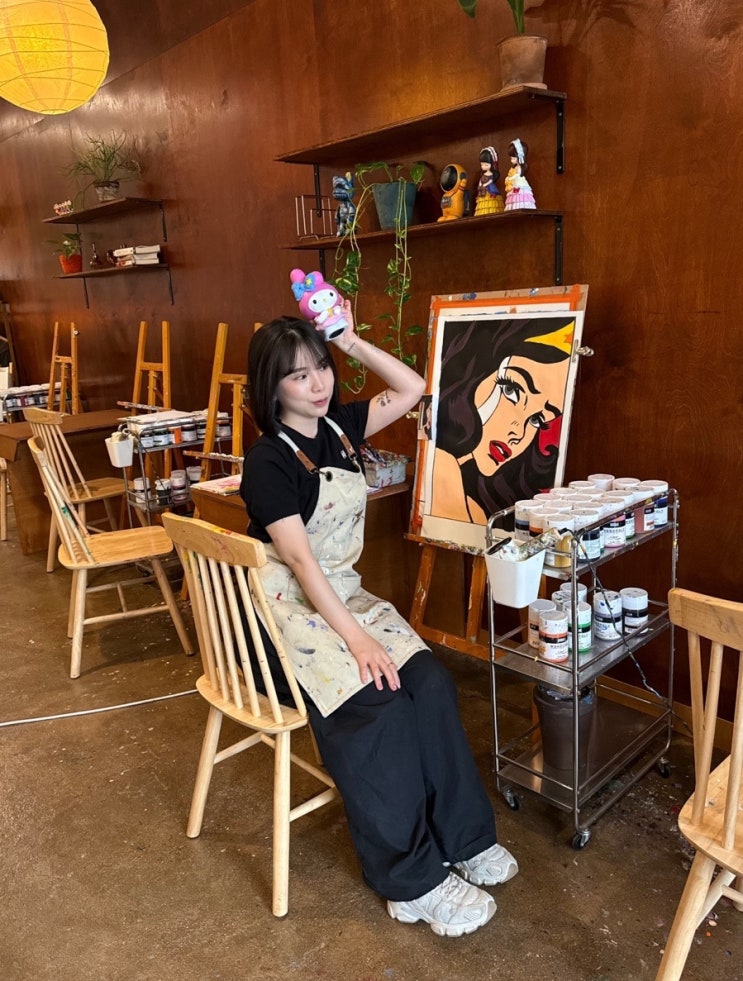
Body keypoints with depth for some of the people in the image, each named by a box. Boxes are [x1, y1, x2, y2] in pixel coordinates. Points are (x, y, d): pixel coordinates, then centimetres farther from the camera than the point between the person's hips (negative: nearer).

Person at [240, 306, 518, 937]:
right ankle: (413, 880, -12)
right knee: (375, 701, -27)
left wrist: (351, 341, 2)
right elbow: (299, 559, -20)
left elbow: (412, 389, 11)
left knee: (430, 682, -18)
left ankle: (462, 836, -1)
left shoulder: (338, 426, 6)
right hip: (288, 607, -6)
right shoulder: (268, 461, -13)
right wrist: (355, 637, -26)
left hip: (345, 592, 6)